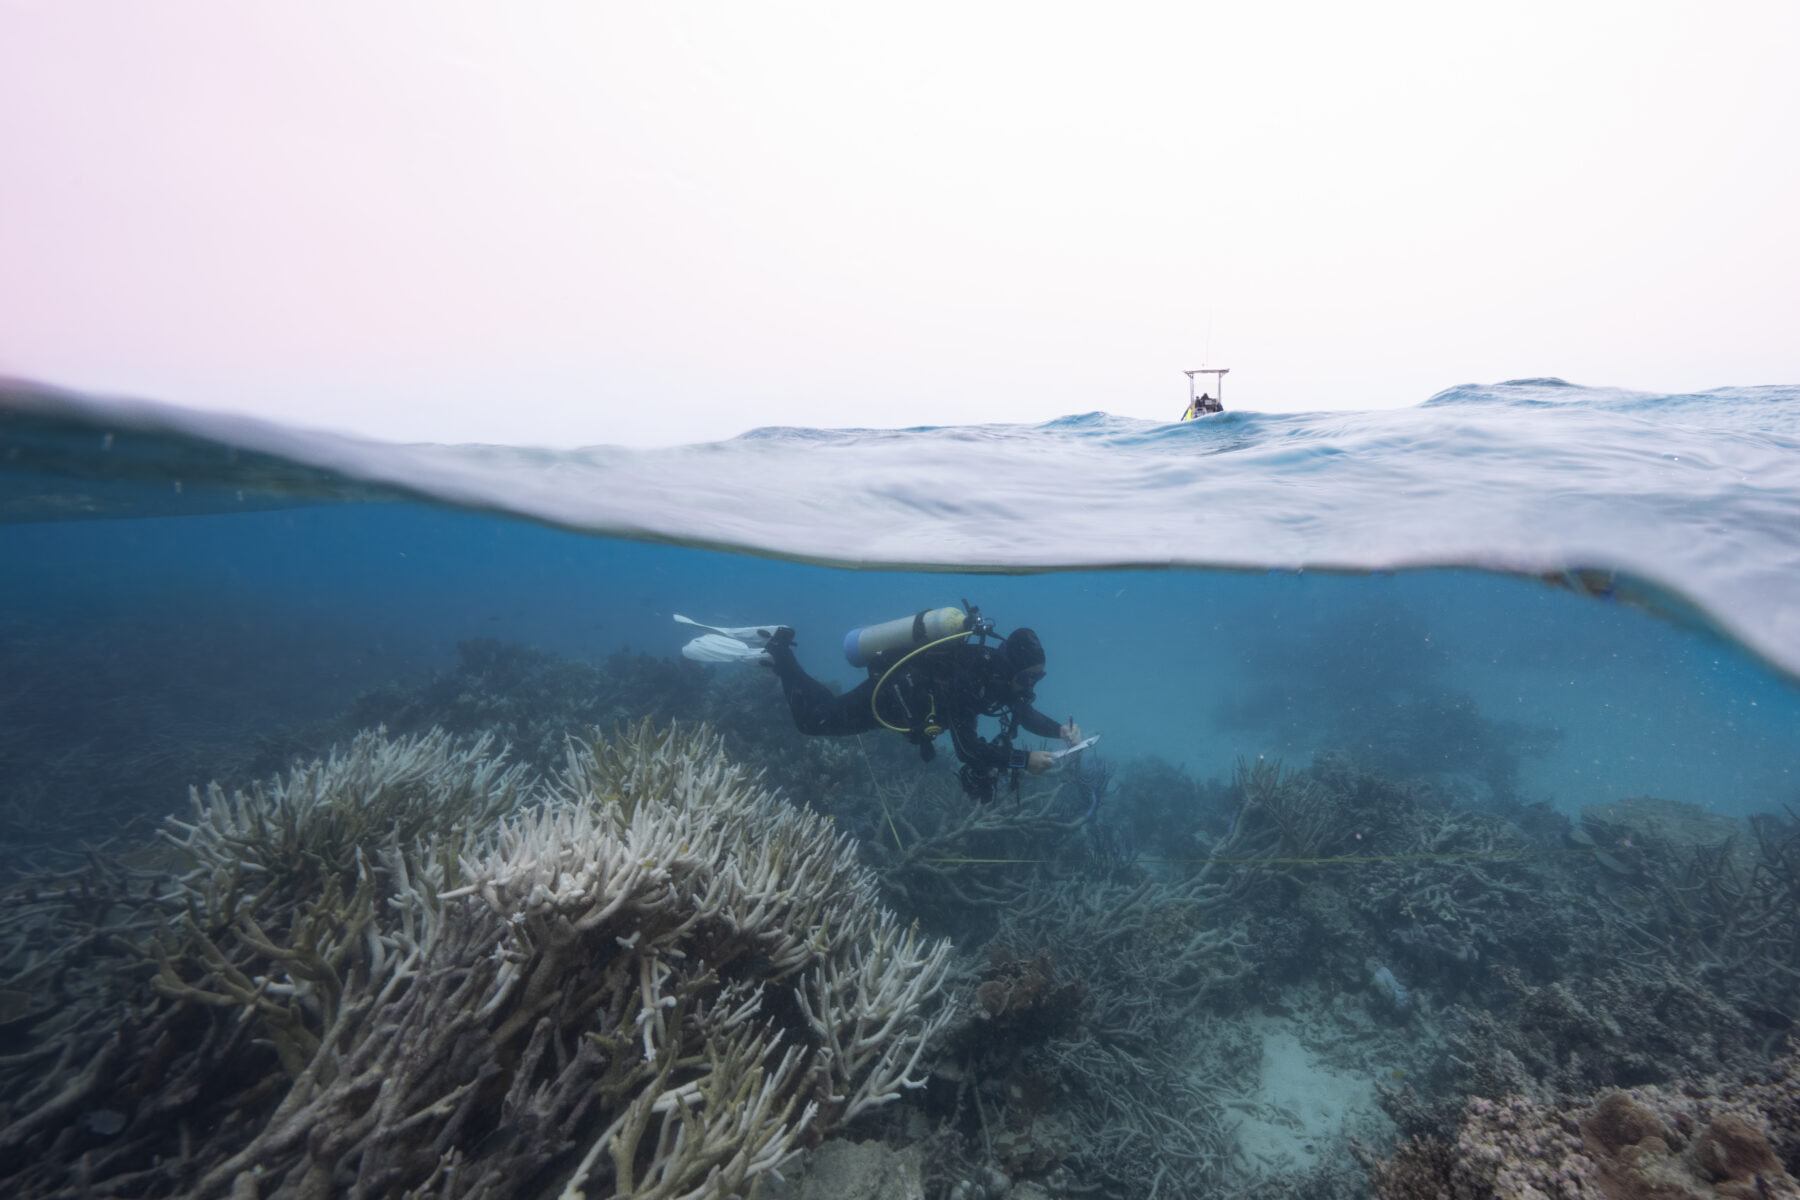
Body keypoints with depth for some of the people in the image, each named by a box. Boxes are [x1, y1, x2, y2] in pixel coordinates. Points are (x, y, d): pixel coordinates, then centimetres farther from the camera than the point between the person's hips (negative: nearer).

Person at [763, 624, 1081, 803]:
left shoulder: (997, 668, -15)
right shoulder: (966, 677, -41)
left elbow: (1024, 713, 1)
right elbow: (967, 749, -41)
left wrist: (1060, 730, -16)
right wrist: (1024, 760, -40)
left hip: (915, 692, 8)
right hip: (888, 691, -8)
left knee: (832, 708, 28)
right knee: (812, 719, 7)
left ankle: (781, 646, 37)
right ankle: (778, 652, 25)